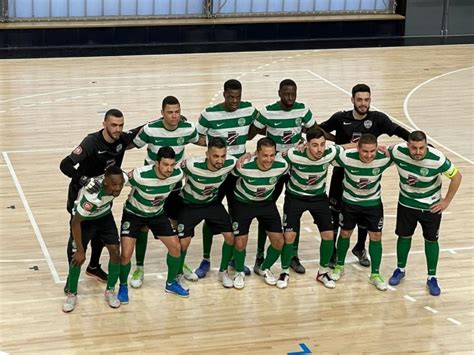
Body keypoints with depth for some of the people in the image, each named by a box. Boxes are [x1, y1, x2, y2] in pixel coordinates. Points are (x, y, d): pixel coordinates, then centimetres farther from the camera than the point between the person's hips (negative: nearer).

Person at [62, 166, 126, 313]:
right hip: (84, 220, -5)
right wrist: (80, 250, -26)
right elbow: (76, 222, -31)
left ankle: (110, 291, 17)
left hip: (104, 216, 5)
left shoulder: (121, 179, -29)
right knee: (78, 257, -10)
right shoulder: (91, 196, -44)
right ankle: (71, 294, 13)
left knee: (115, 251, -4)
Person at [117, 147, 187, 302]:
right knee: (126, 253, -14)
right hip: (134, 213, -4)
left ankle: (171, 283, 27)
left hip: (157, 213, 4)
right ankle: (123, 287, 14)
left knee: (176, 247, 2)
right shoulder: (140, 175, -37)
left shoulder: (177, 174, -24)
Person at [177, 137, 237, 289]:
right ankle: (178, 275, 18)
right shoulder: (192, 165, -37)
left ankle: (223, 272, 23)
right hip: (190, 205, -3)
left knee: (230, 236, -1)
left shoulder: (230, 163, -27)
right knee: (183, 242, -9)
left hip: (213, 203, 3)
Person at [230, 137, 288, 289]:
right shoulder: (244, 167, -34)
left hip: (267, 203, 3)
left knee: (279, 241, -3)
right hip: (242, 203, -3)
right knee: (240, 243, -9)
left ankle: (265, 269, 27)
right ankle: (239, 272, 22)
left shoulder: (282, 165, -26)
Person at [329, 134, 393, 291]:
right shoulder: (346, 157, -32)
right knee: (345, 233, 13)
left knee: (376, 236, 2)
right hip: (350, 201, 0)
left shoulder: (384, 158, -29)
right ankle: (339, 267, 35)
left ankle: (375, 274, 17)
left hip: (373, 202, 0)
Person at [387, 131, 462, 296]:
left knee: (431, 240, 8)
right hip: (406, 203, 2)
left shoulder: (437, 159, -32)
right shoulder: (398, 152, -27)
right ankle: (400, 269, 37)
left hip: (431, 206, -2)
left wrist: (447, 201, -11)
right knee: (404, 236, 15)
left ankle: (432, 277, 24)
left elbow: (456, 176, -16)